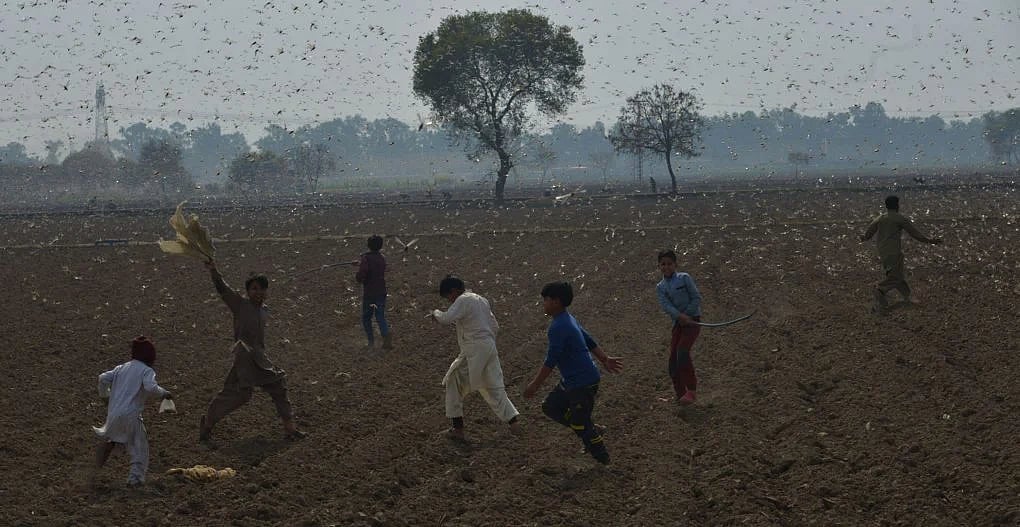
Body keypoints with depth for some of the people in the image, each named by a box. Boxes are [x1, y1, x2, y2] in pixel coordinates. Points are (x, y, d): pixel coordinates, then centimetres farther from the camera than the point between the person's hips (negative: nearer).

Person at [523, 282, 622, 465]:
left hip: (583, 383, -10)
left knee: (580, 423, 2)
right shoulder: (568, 320, 8)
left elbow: (551, 361, -24)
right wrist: (605, 359, 22)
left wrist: (535, 385, -18)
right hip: (571, 380, 10)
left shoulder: (558, 328, -23)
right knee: (550, 407, 16)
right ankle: (592, 430, 22)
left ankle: (602, 458, 18)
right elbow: (589, 340, 16)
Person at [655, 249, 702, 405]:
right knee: (673, 358, -1)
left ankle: (692, 390, -18)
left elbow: (697, 298, -4)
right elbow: (666, 306, -8)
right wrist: (680, 316, -25)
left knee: (682, 351, -23)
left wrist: (686, 317, -12)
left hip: (692, 320, -5)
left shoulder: (684, 278, -1)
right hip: (678, 323, 5)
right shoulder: (660, 287, 8)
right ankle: (680, 395, 8)